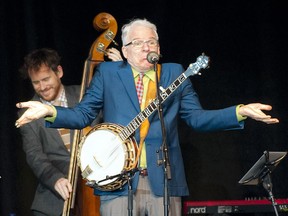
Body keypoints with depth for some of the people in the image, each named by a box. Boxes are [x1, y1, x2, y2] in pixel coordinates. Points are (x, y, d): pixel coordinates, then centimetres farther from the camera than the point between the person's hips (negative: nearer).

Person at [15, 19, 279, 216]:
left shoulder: (174, 74, 15)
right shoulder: (107, 72, 12)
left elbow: (197, 117, 11)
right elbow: (82, 114, 9)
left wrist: (241, 112, -1)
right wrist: (49, 111, -10)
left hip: (164, 182, 1)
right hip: (118, 180, -1)